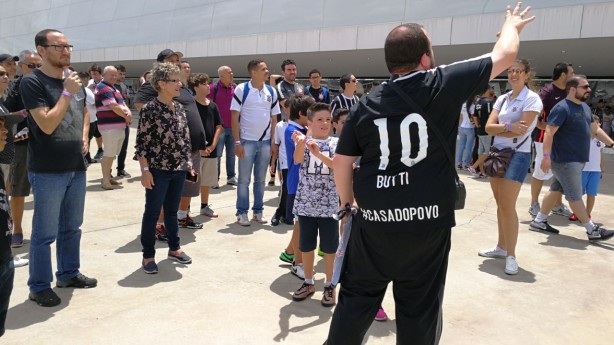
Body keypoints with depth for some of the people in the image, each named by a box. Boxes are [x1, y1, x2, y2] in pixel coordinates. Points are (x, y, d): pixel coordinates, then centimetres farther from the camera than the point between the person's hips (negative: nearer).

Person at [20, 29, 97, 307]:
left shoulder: (74, 81, 10)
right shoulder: (32, 82, -12)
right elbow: (47, 125, -20)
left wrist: (84, 137, 8)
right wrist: (67, 93, -20)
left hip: (76, 167, 7)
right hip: (48, 171, -7)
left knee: (72, 227, 17)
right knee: (45, 233, 3)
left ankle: (69, 274, 32)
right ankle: (39, 287, 17)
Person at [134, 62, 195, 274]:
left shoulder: (180, 108, 8)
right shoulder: (149, 109, -11)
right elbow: (142, 142, -11)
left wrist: (189, 163, 13)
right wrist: (145, 170, -15)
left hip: (179, 170, 6)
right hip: (158, 170, -6)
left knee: (172, 210, 17)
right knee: (152, 213, 4)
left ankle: (174, 248, 31)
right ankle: (148, 255, 16)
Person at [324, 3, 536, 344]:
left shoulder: (367, 103, 0)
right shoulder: (444, 83, -7)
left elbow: (342, 162, 3)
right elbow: (505, 54, 7)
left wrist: (348, 202, 18)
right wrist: (512, 25, 28)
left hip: (374, 219, 2)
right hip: (427, 221, -2)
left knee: (356, 298, 16)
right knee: (419, 310, 13)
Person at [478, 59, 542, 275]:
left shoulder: (532, 99, -8)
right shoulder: (502, 99, 10)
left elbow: (521, 130, -19)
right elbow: (489, 127, -2)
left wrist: (499, 129, -8)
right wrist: (508, 127, -19)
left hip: (517, 155, -6)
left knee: (507, 205, -9)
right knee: (500, 204, 11)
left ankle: (511, 255, 0)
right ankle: (501, 247, 22)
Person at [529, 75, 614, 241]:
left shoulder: (585, 107, 14)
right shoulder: (562, 108, -16)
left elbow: (595, 130, 22)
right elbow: (549, 132, -23)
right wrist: (546, 156, -29)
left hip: (577, 160, 9)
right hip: (565, 160, -9)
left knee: (556, 190, 13)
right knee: (575, 196, 1)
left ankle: (539, 221, 22)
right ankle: (592, 230, 8)